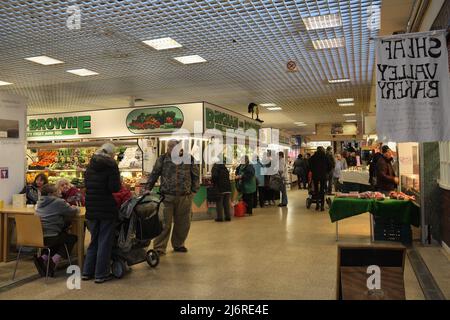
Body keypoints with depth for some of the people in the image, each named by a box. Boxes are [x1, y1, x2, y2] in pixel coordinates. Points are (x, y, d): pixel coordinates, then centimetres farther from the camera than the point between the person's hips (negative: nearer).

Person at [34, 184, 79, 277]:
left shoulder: (40, 202, 16)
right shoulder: (58, 202, -9)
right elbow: (73, 212, -2)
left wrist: (69, 207, 27)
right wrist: (75, 208, 22)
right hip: (49, 237, -8)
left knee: (63, 235, 30)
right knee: (72, 238, 13)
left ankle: (43, 258, 12)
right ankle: (54, 260, 0)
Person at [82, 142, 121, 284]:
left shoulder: (90, 165, 9)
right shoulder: (111, 165, -10)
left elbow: (87, 185, 17)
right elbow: (115, 188, -18)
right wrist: (119, 184, 2)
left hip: (91, 209, 6)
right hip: (107, 209, -6)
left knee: (94, 240, 19)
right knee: (105, 242, 4)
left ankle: (87, 272, 23)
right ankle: (101, 274, 9)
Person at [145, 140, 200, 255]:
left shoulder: (189, 158, 5)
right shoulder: (163, 159, 4)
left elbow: (196, 175, 10)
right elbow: (154, 174, 7)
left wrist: (194, 191, 6)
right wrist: (148, 188, 0)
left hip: (185, 197, 2)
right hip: (167, 196, -2)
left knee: (183, 223, 11)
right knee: (164, 223, -2)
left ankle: (178, 244, 30)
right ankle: (159, 248, 8)